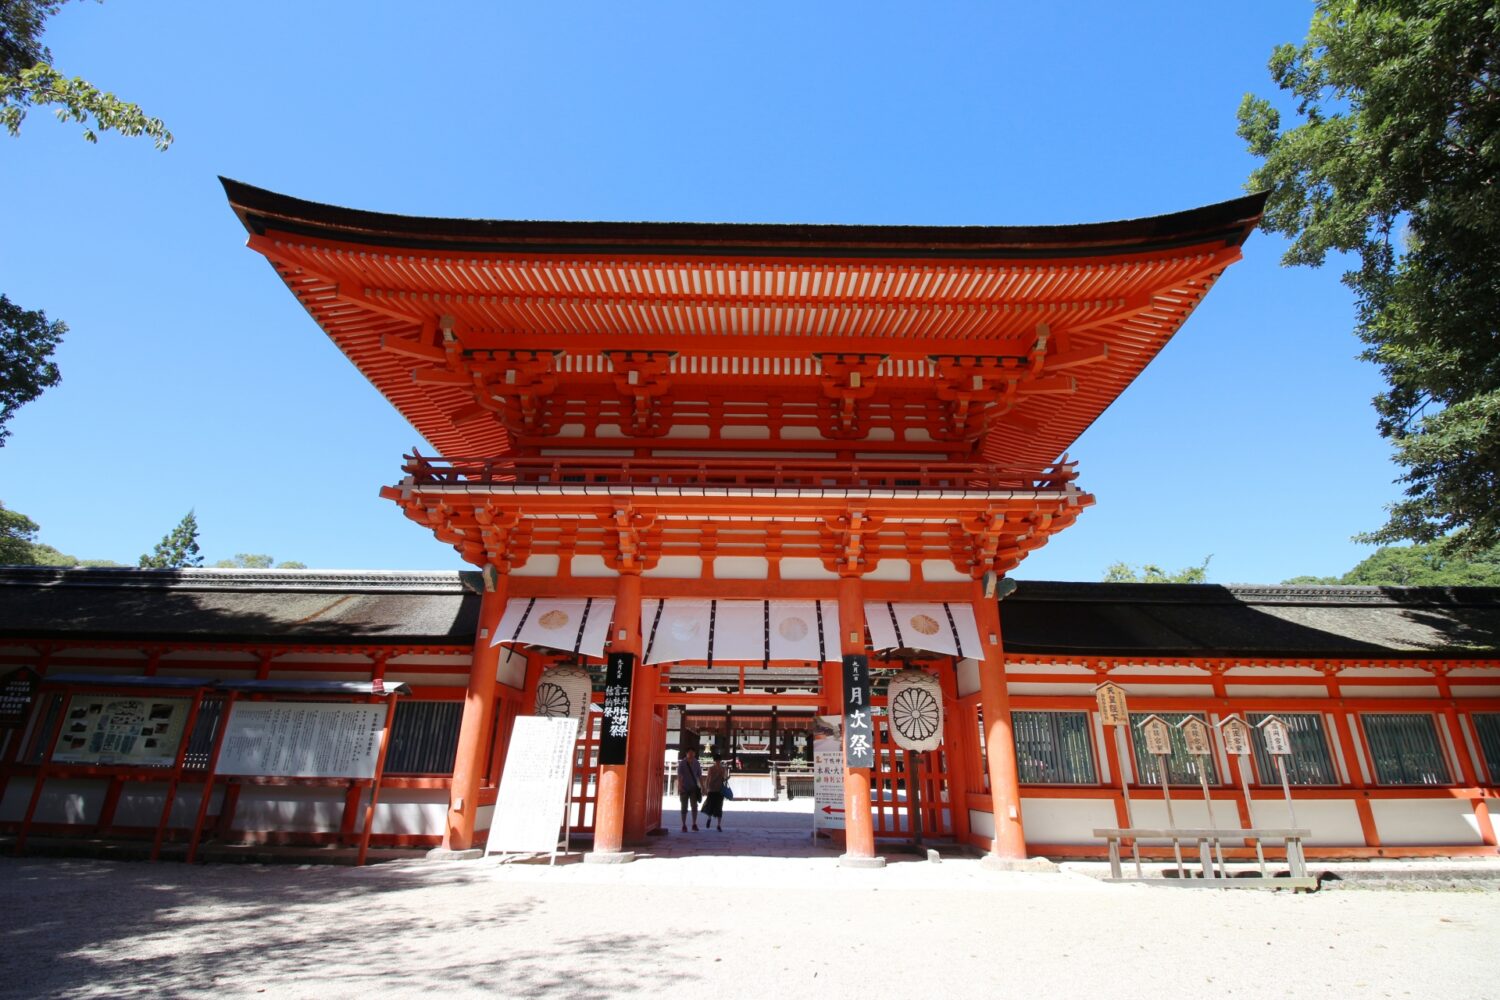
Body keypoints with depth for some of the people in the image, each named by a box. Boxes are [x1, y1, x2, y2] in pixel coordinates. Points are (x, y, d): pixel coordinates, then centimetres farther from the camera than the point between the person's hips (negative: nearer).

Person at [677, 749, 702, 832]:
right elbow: (679, 776, -17)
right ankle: (684, 826, 12)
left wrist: (702, 787, 3)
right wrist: (680, 786, -29)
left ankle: (694, 824, 3)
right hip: (684, 788, -2)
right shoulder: (682, 763, -8)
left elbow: (700, 776, 6)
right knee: (684, 807, 4)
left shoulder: (696, 763, 1)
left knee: (694, 806, -8)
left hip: (693, 788, 2)